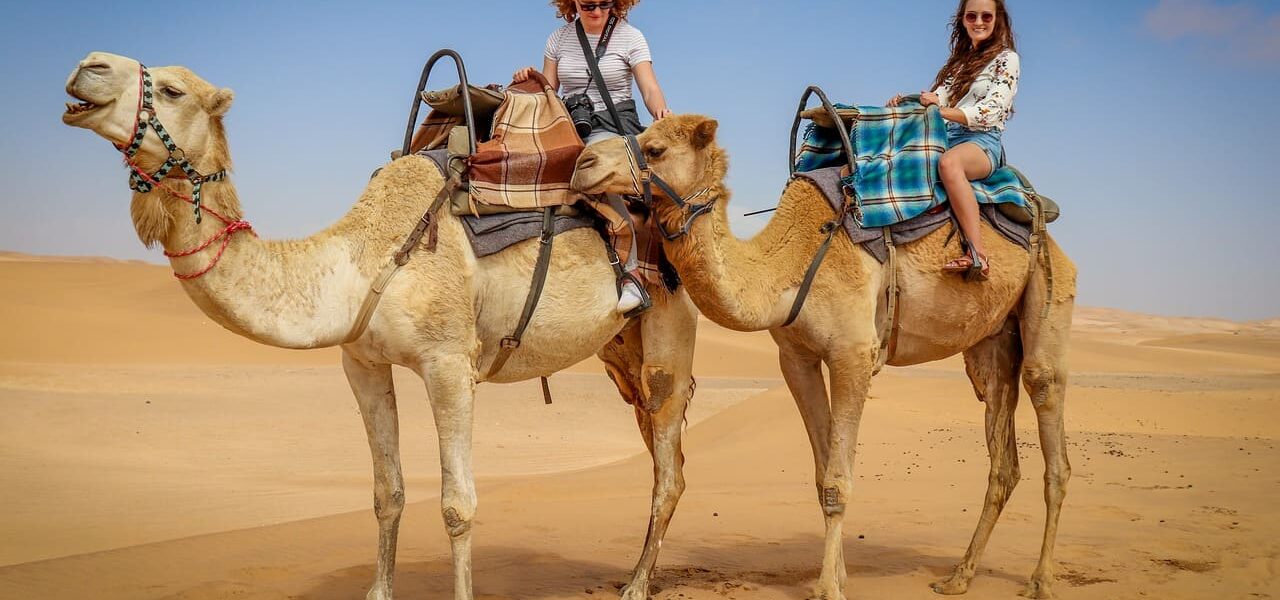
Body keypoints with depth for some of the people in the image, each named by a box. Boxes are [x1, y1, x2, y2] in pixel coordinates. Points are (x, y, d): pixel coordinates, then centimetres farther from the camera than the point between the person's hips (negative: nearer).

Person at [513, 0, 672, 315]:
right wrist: (529, 82, -7)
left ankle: (630, 273, -38)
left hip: (615, 124, -4)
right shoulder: (559, 38, 12)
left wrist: (660, 110, -27)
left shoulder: (630, 37, 3)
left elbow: (650, 88, -6)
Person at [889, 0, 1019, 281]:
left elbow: (989, 113, -9)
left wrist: (940, 109, -21)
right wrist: (907, 104, -6)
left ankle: (977, 254, -50)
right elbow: (938, 99, 16)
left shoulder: (1006, 59, 5)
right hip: (946, 139, 7)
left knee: (949, 162, -41)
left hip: (983, 142, -7)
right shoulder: (960, 60, 24)